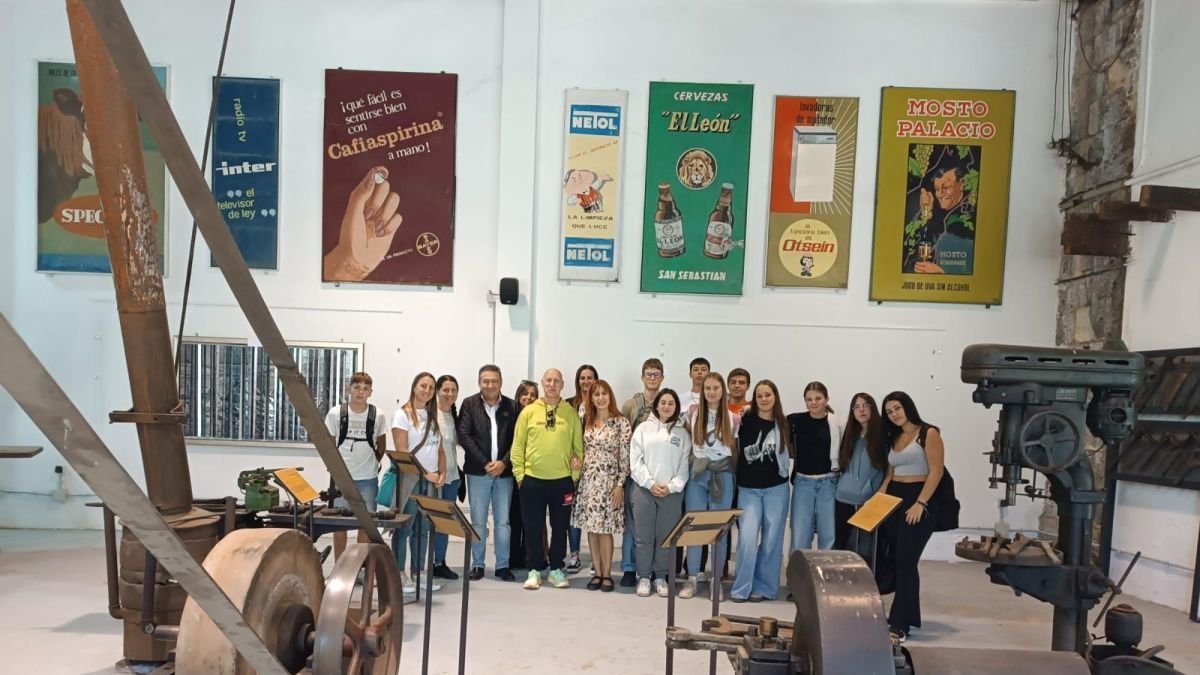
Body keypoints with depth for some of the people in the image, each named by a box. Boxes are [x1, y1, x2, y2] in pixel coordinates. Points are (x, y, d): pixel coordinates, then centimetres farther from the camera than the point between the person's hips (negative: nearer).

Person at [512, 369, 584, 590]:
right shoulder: (528, 411, 1)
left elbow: (578, 446, 4)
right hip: (532, 480, 0)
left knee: (560, 528, 10)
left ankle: (556, 569, 23)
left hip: (562, 480, 0)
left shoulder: (571, 413, 2)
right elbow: (518, 445, 2)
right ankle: (535, 570, 20)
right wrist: (519, 474, -2)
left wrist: (575, 474, -1)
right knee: (533, 528, 7)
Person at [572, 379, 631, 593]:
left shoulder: (621, 423, -6)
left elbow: (625, 456, -7)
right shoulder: (586, 421, 8)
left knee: (605, 529, -2)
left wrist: (620, 484, -11)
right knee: (591, 528, 6)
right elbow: (581, 450, 13)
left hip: (609, 481, -4)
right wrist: (577, 477, 8)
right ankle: (597, 573, 16)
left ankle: (607, 574, 10)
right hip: (587, 480, 4)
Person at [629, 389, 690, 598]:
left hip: (672, 492, 1)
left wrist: (672, 487, -10)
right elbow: (635, 460, -2)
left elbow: (685, 464, 2)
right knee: (644, 536, 4)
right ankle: (644, 576, 15)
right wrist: (650, 483, -11)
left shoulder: (682, 432, 6)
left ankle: (661, 577, 19)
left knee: (666, 537, 7)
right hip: (644, 489, -1)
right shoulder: (644, 428, 4)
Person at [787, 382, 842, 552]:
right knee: (799, 537, 4)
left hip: (828, 482, -1)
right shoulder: (795, 420, 0)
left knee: (828, 536, 7)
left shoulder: (836, 423, -3)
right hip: (802, 482, 1)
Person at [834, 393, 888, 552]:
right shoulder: (850, 434, 10)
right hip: (844, 500, 4)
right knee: (840, 544, 10)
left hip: (869, 501, -4)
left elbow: (889, 468, -6)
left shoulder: (882, 435, -5)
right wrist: (843, 486, 9)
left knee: (865, 549, 4)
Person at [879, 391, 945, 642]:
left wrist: (920, 503, -20)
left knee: (906, 562, -10)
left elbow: (936, 471, -13)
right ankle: (906, 615, 19)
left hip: (918, 501, -7)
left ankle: (901, 624, -6)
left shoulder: (929, 433, -5)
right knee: (895, 561, 8)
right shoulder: (894, 438, 16)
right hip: (893, 501, 7)